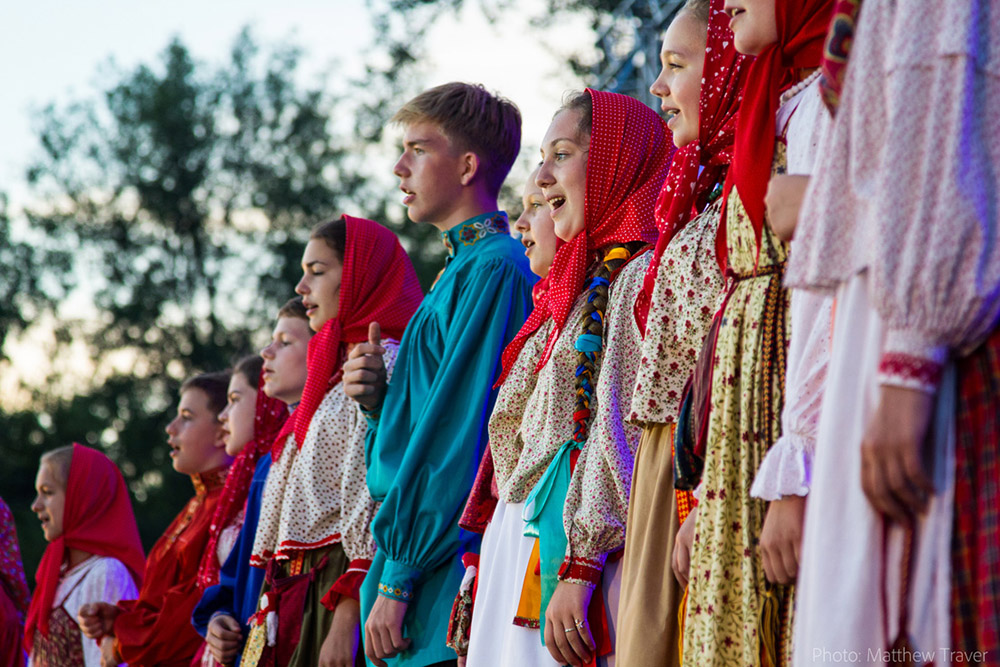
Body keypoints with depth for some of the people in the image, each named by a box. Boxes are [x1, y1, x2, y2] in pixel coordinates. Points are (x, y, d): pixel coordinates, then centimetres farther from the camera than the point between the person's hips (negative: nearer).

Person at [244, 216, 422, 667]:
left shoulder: (380, 364, -9)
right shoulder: (336, 369, 21)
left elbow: (375, 500, -17)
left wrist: (347, 617, -22)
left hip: (338, 585, -9)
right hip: (299, 590, 9)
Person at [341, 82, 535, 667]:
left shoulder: (495, 270, -11)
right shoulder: (463, 269, 19)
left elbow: (461, 439, -17)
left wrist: (397, 579, -17)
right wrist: (381, 398, 3)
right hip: (416, 563, 9)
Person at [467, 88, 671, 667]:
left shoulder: (642, 272, -7)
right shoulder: (586, 278, 21)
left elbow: (621, 433, -17)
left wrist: (579, 567, -23)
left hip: (570, 536, -9)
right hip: (522, 539, 9)